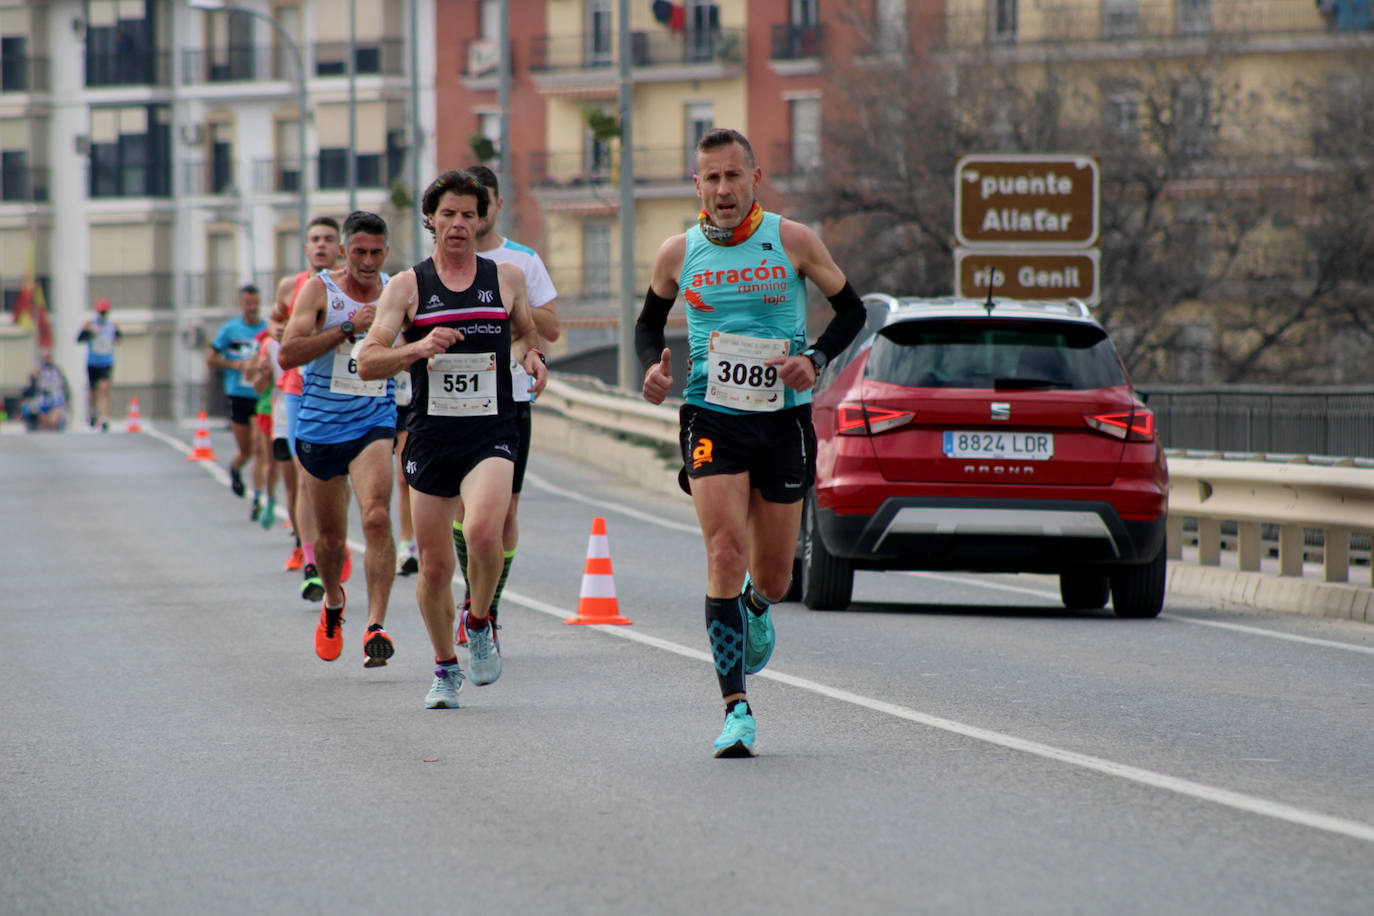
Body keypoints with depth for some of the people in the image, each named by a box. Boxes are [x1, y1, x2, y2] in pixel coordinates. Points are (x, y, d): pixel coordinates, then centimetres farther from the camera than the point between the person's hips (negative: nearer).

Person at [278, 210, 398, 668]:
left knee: (377, 518, -22)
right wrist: (348, 327, -25)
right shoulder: (320, 290, -7)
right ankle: (333, 603, 43)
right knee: (330, 537, 12)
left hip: (374, 424, 0)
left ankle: (376, 626, -25)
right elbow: (287, 354, -18)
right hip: (320, 427, 0)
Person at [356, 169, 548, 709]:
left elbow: (526, 332, 27)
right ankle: (445, 666, 26)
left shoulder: (508, 278, 8)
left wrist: (531, 356, 4)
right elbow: (367, 362, -2)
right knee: (434, 567, 4)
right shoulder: (408, 285, 3)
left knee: (483, 530, -27)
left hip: (492, 434, -1)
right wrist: (418, 348, -19)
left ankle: (480, 624, 1)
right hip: (430, 436, 1)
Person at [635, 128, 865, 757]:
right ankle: (737, 712, -17)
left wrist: (815, 360, -10)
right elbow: (650, 320, 20)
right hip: (712, 420, 0)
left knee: (772, 577, 8)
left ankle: (754, 610, 48)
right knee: (725, 556, -17)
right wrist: (652, 366, -1)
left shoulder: (793, 242, -2)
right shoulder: (678, 254, 2)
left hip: (783, 418, 0)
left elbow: (851, 309, 7)